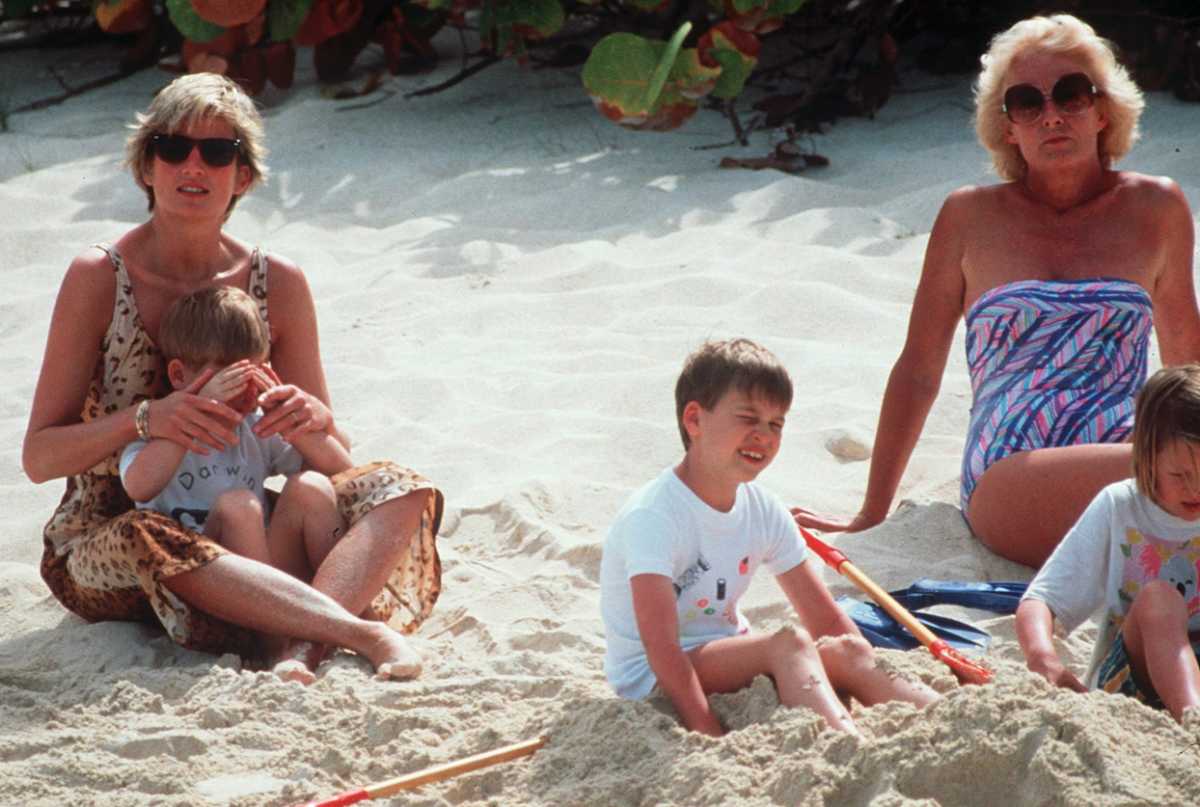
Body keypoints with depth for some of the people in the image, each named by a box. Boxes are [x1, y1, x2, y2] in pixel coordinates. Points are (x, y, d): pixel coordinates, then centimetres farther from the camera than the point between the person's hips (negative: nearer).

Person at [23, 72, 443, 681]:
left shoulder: (277, 283, 2)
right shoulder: (99, 278, -8)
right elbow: (38, 457, -10)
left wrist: (316, 418, -18)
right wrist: (145, 419, -28)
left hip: (238, 528, 4)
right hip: (100, 538, -4)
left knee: (399, 490, -17)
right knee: (147, 542, -40)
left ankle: (305, 647, -43)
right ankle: (369, 634, -41)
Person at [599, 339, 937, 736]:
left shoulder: (764, 512, 3)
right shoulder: (652, 516, -21)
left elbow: (826, 620, 5)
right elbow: (661, 649, -28)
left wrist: (879, 684, -9)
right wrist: (715, 744, -36)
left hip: (728, 656, 7)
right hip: (648, 677, -7)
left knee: (845, 652, -19)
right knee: (789, 644, -30)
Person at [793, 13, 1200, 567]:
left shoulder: (1155, 209, 15)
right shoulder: (973, 217, 11)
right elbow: (918, 371, 16)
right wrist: (870, 517, 18)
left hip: (1120, 465, 3)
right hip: (1006, 491, -3)